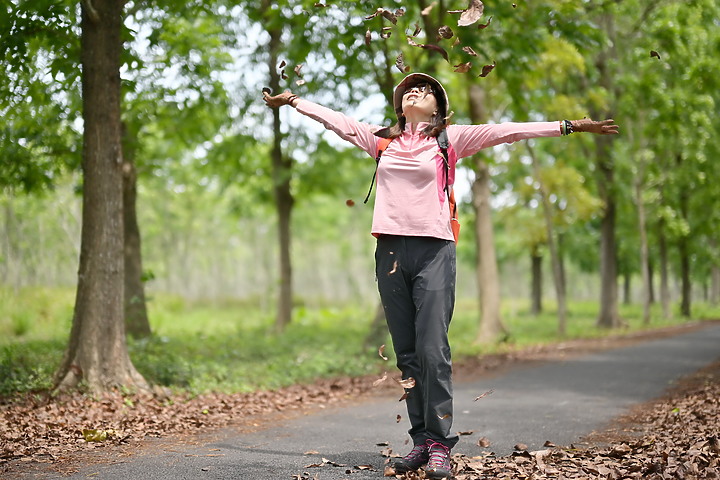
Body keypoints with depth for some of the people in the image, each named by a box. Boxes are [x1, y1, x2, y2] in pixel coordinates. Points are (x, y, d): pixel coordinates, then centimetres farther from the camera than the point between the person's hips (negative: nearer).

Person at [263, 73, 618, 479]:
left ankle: (440, 444, -6)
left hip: (434, 251, -4)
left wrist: (569, 126, -2)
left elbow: (503, 131, 1)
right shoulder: (381, 139, 16)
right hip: (391, 250, 4)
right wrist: (292, 100, 30)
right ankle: (422, 440, 9)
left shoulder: (450, 139, 7)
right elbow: (335, 120, 25)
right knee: (407, 354, 4)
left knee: (432, 351, -10)